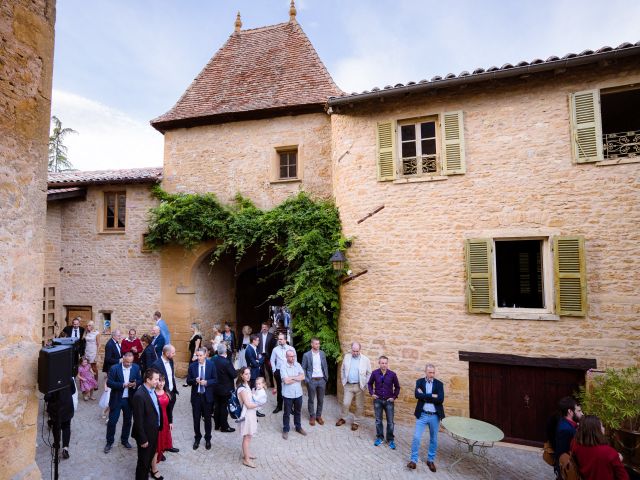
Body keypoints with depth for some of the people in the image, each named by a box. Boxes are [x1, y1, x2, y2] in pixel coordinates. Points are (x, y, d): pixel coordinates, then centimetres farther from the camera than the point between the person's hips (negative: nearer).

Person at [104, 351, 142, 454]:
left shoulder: (136, 368, -4)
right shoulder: (114, 368, -13)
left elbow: (140, 380, 3)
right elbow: (109, 383, -15)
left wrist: (135, 384, -20)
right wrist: (123, 385, -25)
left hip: (129, 399, 3)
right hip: (116, 399, -3)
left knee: (127, 421, 15)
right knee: (112, 421, 5)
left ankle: (125, 440, 33)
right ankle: (109, 442, 25)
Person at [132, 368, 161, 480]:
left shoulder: (152, 390, -2)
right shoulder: (140, 395, -29)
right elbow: (138, 420, -24)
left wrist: (158, 427, 11)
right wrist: (143, 439, -18)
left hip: (154, 431, 8)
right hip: (146, 434, -8)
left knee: (150, 457, 26)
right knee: (143, 460, 13)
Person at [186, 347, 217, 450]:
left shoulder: (211, 365, -8)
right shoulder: (192, 366, -5)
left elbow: (215, 380, -3)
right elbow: (188, 381, -1)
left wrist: (206, 382, -20)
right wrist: (195, 380, -21)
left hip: (207, 395, -1)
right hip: (196, 395, 1)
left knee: (207, 418, 11)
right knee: (196, 418, 11)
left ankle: (207, 439, 28)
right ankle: (197, 438, 31)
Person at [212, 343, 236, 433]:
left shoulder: (213, 359, -8)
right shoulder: (226, 362, -26)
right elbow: (233, 375, -19)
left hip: (215, 388, 6)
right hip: (225, 388, -6)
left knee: (217, 406, 18)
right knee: (224, 407, 7)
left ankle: (217, 425, 30)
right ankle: (224, 426, 18)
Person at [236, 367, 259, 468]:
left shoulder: (246, 385, 3)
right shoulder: (242, 389, -26)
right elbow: (248, 405, -27)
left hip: (251, 414, 9)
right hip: (247, 415, -9)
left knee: (248, 436, 21)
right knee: (247, 437, 4)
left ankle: (246, 453, 37)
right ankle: (246, 459, 17)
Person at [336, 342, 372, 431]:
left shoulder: (366, 360, -9)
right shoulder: (346, 357, -1)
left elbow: (369, 373, -2)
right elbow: (343, 370, 10)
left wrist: (365, 385, -5)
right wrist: (343, 381, 7)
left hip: (359, 386, -2)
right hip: (348, 385, 2)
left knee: (359, 406, 7)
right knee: (345, 403, 6)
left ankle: (356, 422, 26)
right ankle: (343, 418, 29)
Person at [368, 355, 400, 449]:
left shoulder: (392, 374, -12)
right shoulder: (374, 373, -10)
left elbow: (397, 387, 3)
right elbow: (369, 384, 8)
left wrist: (394, 397, -4)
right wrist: (372, 393, -1)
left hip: (389, 401, -1)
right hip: (378, 400, 1)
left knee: (390, 422, 6)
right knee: (378, 420, 12)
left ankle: (390, 440, 22)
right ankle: (380, 438, 28)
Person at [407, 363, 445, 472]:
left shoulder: (439, 384, -1)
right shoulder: (419, 382, -1)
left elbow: (441, 399, -16)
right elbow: (417, 395, -17)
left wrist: (424, 396, -16)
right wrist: (432, 396, -19)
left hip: (435, 416, 1)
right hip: (422, 415, -1)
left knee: (433, 439, 13)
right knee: (416, 437, -4)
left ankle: (431, 460, 30)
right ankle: (413, 460, 10)